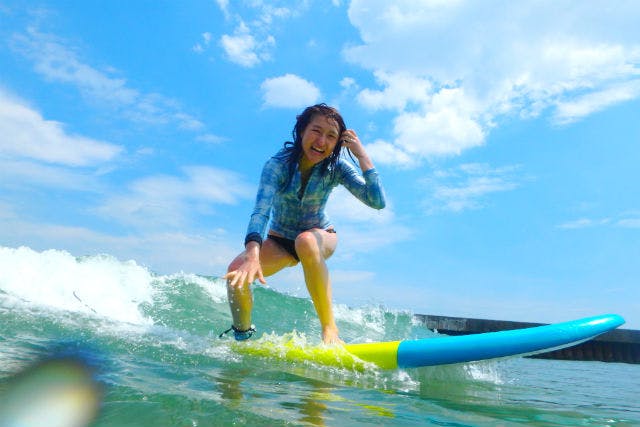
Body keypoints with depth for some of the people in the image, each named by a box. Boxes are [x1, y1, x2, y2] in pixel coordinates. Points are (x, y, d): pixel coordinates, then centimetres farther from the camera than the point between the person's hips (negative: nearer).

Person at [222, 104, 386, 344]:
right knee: (237, 271, -24)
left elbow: (377, 202, -26)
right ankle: (242, 335, 5)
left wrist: (362, 155, -30)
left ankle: (329, 327, -30)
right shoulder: (278, 164, -21)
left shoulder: (336, 168, -16)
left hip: (320, 236, -1)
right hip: (279, 241, 1)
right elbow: (261, 211, -38)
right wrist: (252, 255, -55)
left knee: (305, 241, -38)